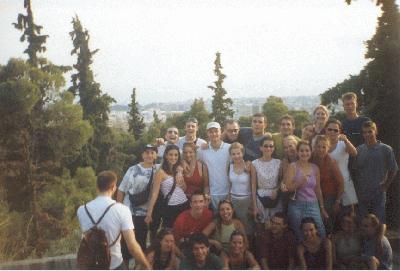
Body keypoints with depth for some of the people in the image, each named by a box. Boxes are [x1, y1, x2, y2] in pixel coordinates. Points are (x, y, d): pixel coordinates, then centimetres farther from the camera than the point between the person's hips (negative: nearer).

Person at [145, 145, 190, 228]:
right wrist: (149, 214, -17)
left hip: (185, 205, 6)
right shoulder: (161, 173, -11)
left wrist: (182, 180, -7)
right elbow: (154, 194, -13)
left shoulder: (179, 170, 6)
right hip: (171, 208, -6)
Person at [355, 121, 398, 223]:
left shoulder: (386, 149, -3)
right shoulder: (359, 150, 4)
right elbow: (355, 170, 9)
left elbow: (393, 170, 3)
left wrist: (385, 186, 0)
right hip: (362, 193, 2)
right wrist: (357, 186, 2)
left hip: (378, 193, -2)